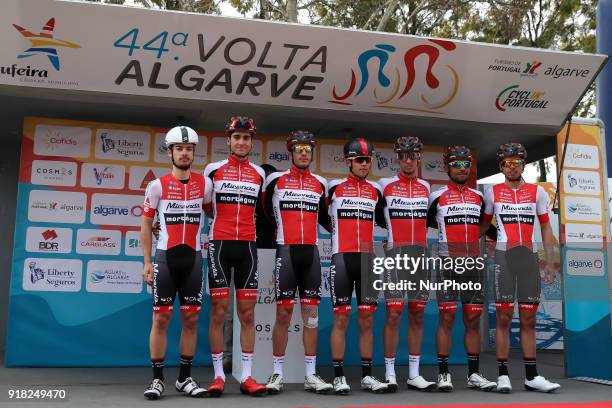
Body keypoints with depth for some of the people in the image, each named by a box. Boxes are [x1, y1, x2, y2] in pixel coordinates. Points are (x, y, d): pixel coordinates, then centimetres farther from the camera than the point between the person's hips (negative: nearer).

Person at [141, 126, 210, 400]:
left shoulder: (204, 184, 5)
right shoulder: (157, 185, 0)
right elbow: (146, 225, 4)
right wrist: (147, 262, -1)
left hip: (193, 257, 2)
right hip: (165, 256, -2)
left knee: (191, 319, 5)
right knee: (161, 318, 0)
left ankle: (185, 378, 16)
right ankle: (157, 379, 8)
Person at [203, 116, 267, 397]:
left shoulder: (259, 174, 12)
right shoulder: (213, 169, 4)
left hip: (247, 247, 2)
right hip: (219, 244, -2)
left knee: (247, 312, 2)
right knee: (218, 311, -1)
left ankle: (246, 376, 7)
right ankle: (218, 376, 7)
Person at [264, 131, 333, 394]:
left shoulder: (320, 184, 14)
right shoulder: (276, 180, 4)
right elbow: (264, 213, 9)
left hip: (311, 252, 3)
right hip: (286, 251, -3)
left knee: (311, 314, 4)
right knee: (284, 313, -3)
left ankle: (310, 375, 10)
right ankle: (277, 373, 7)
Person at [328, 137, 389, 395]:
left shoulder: (376, 191, 13)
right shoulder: (334, 187, 2)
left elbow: (383, 221, 23)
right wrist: (338, 231, 8)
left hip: (368, 259, 3)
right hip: (342, 258, -3)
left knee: (367, 319, 5)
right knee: (341, 318, -2)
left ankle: (367, 375, 12)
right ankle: (338, 376, 4)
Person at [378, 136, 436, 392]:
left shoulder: (426, 187, 13)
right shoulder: (385, 184, 2)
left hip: (420, 255, 4)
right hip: (395, 254, -4)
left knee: (417, 315, 6)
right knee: (394, 314, -7)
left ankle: (414, 374, 13)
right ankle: (390, 373, 3)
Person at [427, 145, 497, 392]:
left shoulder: (478, 197, 15)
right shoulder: (437, 196, 3)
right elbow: (425, 224, 9)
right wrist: (448, 227, 8)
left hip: (474, 263, 4)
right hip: (448, 263, -4)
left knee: (473, 319, 6)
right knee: (447, 317, -5)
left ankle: (474, 374, 13)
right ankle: (443, 374, 2)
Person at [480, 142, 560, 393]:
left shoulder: (537, 192, 9)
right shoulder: (493, 193, 6)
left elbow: (546, 228, 12)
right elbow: (484, 224, 16)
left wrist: (550, 262, 6)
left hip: (529, 258, 2)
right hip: (504, 257, -2)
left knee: (529, 318, 6)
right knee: (503, 316, -3)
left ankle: (531, 376, 12)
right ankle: (503, 374, 2)